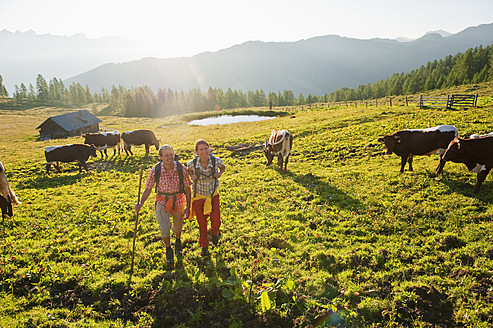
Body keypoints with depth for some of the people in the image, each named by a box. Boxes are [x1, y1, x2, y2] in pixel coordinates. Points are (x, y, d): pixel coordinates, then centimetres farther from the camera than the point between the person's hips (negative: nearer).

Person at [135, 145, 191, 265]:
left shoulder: (181, 169, -19)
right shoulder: (155, 170, -19)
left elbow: (187, 188, -9)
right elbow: (148, 189, -8)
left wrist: (188, 207, -9)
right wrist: (141, 203, -23)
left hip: (178, 201, 1)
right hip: (162, 201, -1)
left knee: (178, 227, 16)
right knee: (165, 227, -13)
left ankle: (178, 241, 53)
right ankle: (168, 250, 17)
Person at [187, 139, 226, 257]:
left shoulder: (216, 161, -21)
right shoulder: (192, 163, -22)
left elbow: (223, 167, 3)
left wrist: (219, 173, -17)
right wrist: (192, 176, -17)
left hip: (213, 194, 0)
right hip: (198, 195, 0)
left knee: (216, 223, 0)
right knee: (202, 225, 11)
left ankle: (214, 233, 40)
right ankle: (204, 246, 39)